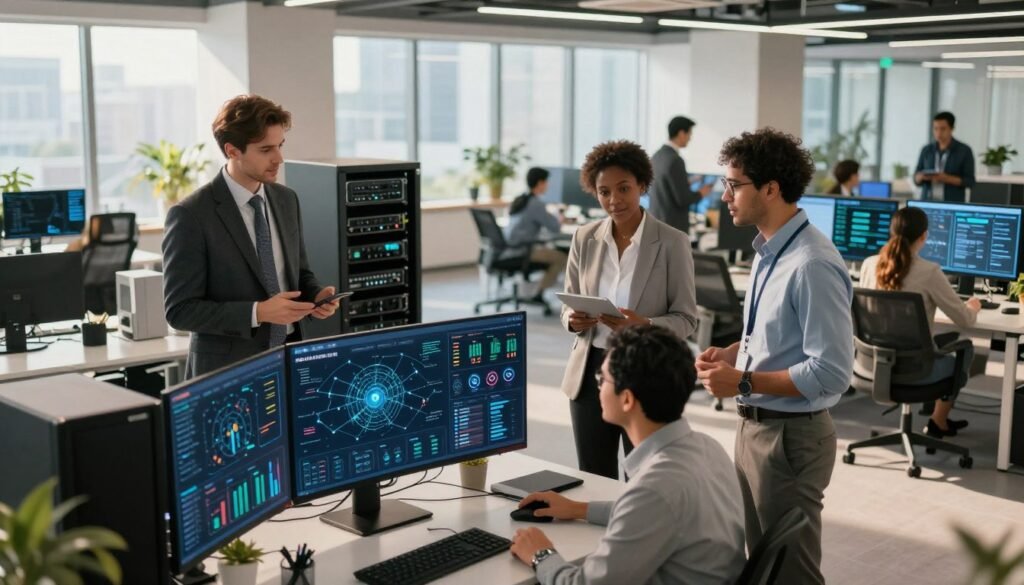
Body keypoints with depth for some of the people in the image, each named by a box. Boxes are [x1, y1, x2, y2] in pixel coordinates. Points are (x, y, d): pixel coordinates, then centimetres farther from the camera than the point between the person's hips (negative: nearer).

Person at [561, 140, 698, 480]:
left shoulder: (672, 243, -7)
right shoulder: (584, 239, 4)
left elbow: (686, 318, -6)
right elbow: (567, 305, 11)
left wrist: (646, 326, -25)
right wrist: (573, 320, -12)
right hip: (590, 372, 4)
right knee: (593, 481, 11)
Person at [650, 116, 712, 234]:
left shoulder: (657, 156, 8)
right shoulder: (675, 160, -20)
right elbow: (683, 199, -19)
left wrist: (686, 183, 22)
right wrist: (701, 193, -2)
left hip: (657, 221, 9)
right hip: (674, 225, -9)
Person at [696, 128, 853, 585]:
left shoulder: (812, 265, -25)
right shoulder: (769, 250, 6)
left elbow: (830, 372, -26)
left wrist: (744, 381, -23)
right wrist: (731, 353, 2)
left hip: (790, 436, -9)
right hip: (754, 426, 9)